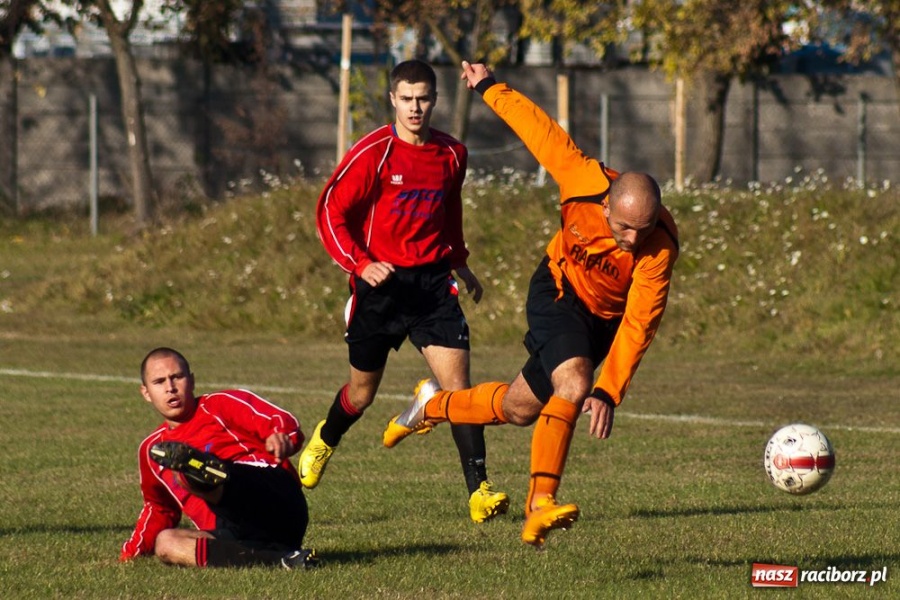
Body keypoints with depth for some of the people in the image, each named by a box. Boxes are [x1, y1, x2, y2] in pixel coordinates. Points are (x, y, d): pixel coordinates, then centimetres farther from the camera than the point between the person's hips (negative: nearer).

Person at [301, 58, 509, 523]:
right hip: (380, 282, -2)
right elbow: (330, 211, -9)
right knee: (362, 393, 13)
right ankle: (324, 441, 47)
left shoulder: (452, 155, 5)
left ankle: (479, 491, -16)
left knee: (456, 380, -13)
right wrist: (359, 263, -20)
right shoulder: (373, 153, -10)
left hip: (432, 283, 2)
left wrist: (458, 264, 19)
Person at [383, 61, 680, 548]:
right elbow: (539, 128, -16)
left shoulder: (660, 248, -32)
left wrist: (608, 393, -41)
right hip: (558, 292, -2)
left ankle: (434, 406, 38)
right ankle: (540, 503, -27)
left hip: (605, 319, 2)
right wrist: (489, 88, -2)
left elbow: (638, 326, -33)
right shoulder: (584, 182, -31)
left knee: (520, 407, 9)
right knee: (573, 384, -28)